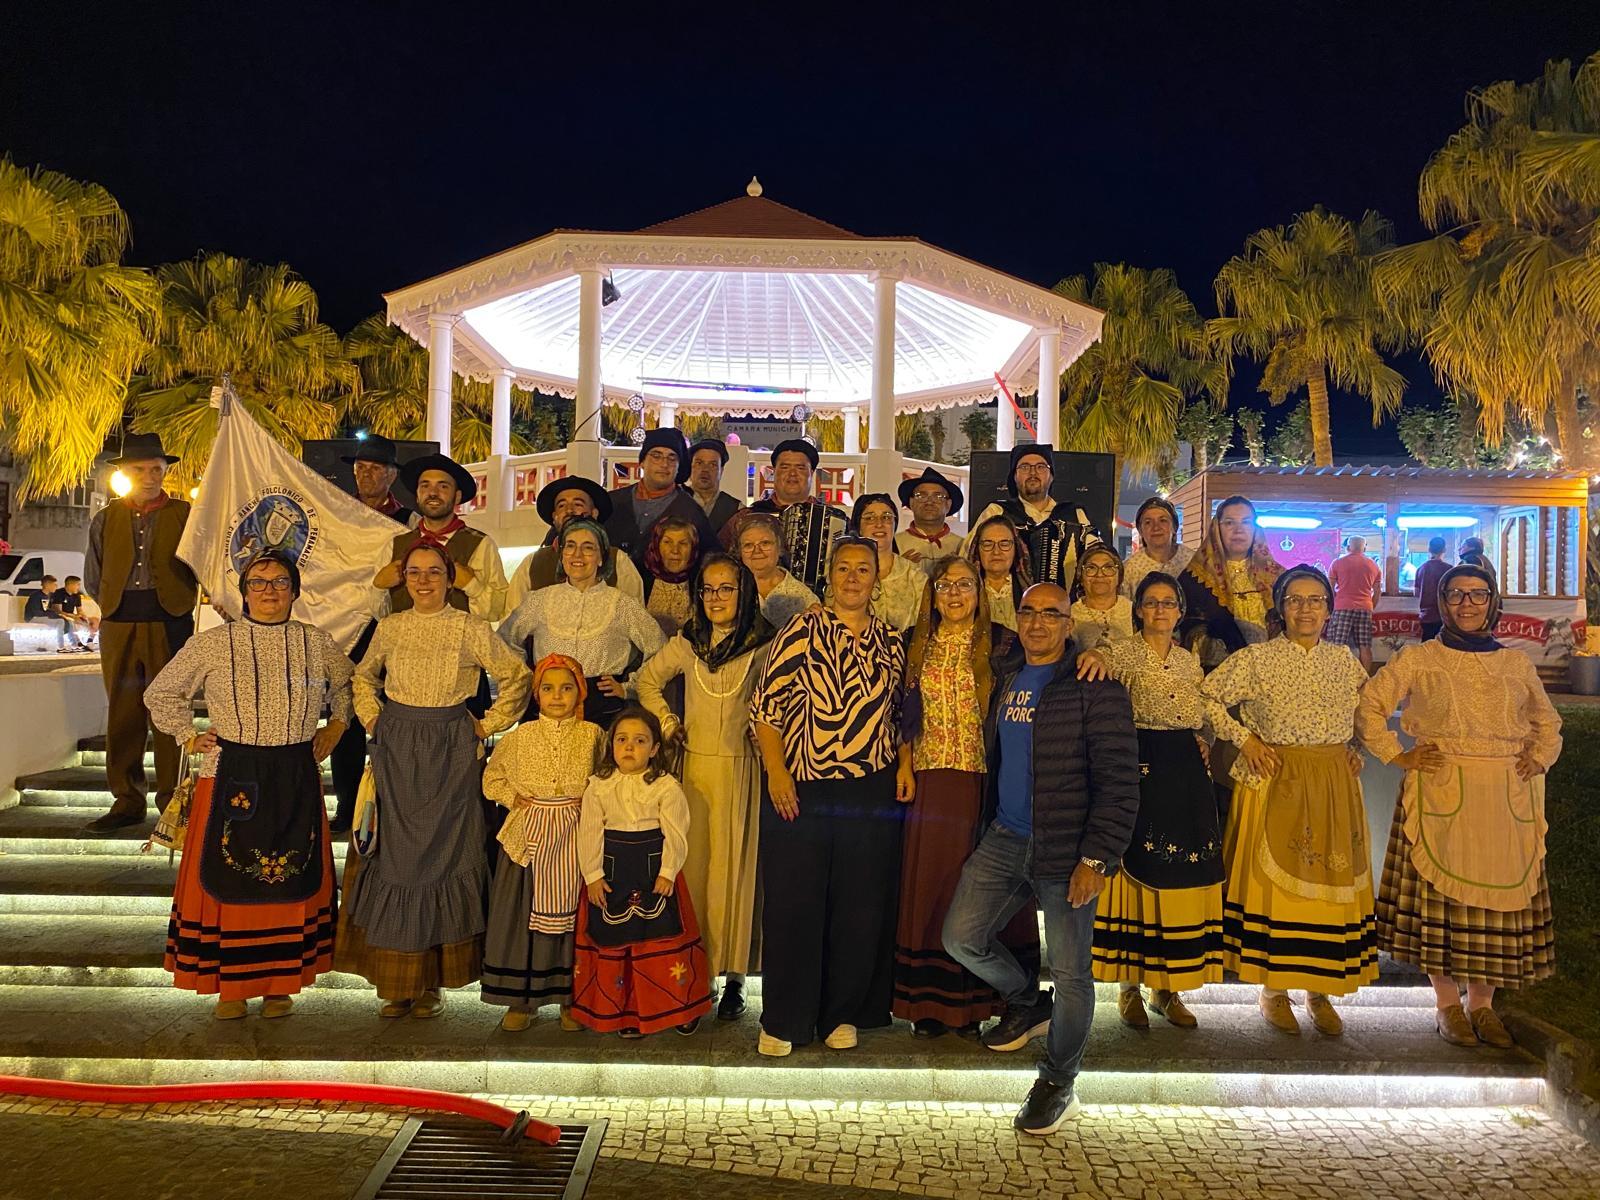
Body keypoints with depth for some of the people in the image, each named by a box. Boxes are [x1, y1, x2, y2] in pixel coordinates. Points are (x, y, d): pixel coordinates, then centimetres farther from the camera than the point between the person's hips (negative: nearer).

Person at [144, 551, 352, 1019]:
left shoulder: (317, 643, 5)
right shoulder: (212, 644, 2)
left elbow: (348, 686, 23)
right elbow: (160, 693, 13)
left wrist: (336, 727, 12)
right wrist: (187, 737, 6)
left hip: (295, 779, 1)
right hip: (231, 776, -1)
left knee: (291, 877, 5)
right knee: (229, 879, 2)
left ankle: (281, 983, 17)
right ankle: (230, 985, 15)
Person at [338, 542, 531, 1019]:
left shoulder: (471, 629, -2)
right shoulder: (389, 627, 7)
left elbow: (516, 676, 3)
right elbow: (364, 675, 23)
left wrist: (489, 724, -1)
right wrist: (371, 717, 10)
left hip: (450, 752, -2)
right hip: (395, 750, 3)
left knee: (442, 853, 1)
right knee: (394, 854, 3)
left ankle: (433, 979, 11)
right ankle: (395, 979, 13)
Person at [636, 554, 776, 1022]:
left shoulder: (762, 645, -5)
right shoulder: (687, 643, 8)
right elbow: (648, 678, 21)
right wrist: (667, 721, 12)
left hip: (742, 767, -3)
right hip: (696, 764, 3)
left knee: (734, 864, 0)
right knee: (693, 862, 5)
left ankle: (733, 976, 10)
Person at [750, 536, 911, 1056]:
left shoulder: (891, 643, 10)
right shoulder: (802, 630, -2)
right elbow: (766, 704, -5)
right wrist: (776, 772, -11)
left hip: (872, 793, 3)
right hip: (800, 790, -3)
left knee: (861, 906, 9)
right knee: (792, 903, 4)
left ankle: (843, 1014, 25)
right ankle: (783, 1020, 18)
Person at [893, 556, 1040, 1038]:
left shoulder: (1000, 643, 2)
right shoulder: (918, 647, 11)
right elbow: (907, 715, 15)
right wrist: (904, 765, 4)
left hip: (986, 780, -2)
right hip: (932, 780, 2)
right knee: (931, 881, 4)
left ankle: (974, 1000, 13)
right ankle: (930, 1001, 13)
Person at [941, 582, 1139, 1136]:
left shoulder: (1096, 688, -9)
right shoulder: (1006, 683, 11)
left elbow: (1118, 780, -13)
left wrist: (1097, 858, -17)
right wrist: (987, 824, 11)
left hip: (1065, 850, -6)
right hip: (1004, 840, 6)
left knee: (1070, 973, 2)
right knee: (962, 937, 4)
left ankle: (1057, 1085, 22)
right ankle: (1029, 1004, 31)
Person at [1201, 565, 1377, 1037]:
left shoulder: (1344, 659, 8)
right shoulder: (1257, 658, -4)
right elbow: (1206, 697, -2)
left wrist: (1357, 749, 9)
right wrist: (1244, 738, -7)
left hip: (1335, 785, 4)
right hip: (1276, 781, -3)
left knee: (1330, 881, 6)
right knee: (1274, 879, 1)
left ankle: (1320, 992, 19)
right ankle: (1274, 990, 14)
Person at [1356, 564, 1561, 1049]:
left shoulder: (1517, 663, 11)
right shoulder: (1418, 660, 2)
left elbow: (1547, 722, 24)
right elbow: (1369, 705, 3)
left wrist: (1539, 757, 6)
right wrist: (1398, 755, -4)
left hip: (1506, 800, 3)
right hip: (1440, 794, -3)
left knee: (1500, 891, 5)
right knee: (1440, 891, 0)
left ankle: (1482, 1004, 18)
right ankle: (1448, 1005, 12)